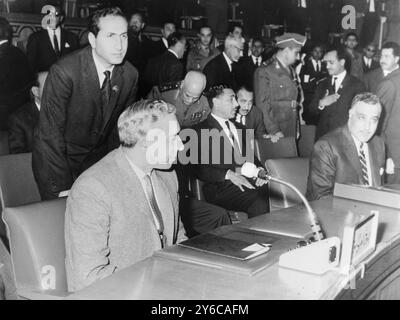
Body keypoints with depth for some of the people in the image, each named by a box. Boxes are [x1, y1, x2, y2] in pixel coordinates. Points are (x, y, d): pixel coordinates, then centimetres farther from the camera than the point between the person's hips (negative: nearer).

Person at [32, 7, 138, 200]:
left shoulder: (130, 75, -7)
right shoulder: (63, 72, -24)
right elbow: (50, 132, -22)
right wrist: (63, 186, -22)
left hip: (97, 156, 4)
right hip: (56, 156, -4)